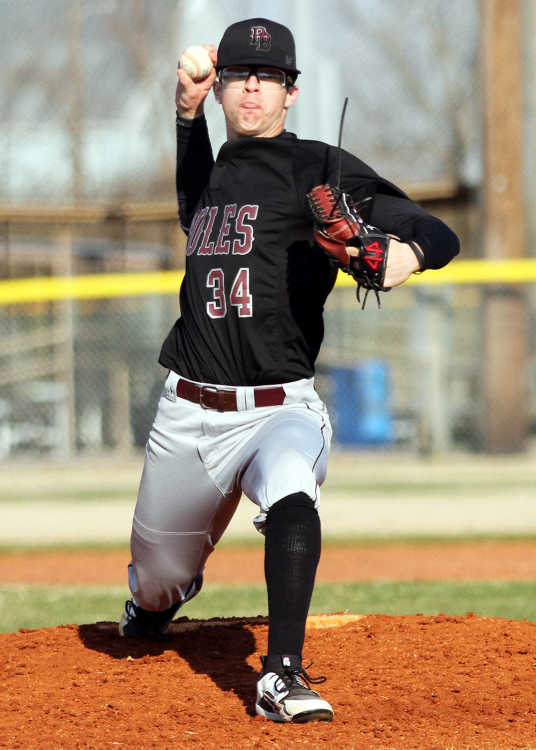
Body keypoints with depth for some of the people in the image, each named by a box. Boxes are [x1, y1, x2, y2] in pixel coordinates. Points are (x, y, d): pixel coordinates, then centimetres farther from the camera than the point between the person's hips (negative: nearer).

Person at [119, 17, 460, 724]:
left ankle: (283, 675, -40)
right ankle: (156, 596, 52)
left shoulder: (318, 167, -5)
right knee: (161, 576, 15)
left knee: (290, 492, -38)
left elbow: (438, 234, -12)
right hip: (187, 415, 5)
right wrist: (188, 109, 22)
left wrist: (408, 252, -36)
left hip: (279, 409, -5)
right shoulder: (215, 171, 13)